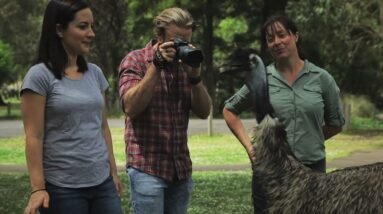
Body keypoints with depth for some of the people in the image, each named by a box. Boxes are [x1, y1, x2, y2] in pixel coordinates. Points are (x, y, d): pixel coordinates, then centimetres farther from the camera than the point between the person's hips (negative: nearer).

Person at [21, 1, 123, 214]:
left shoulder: (95, 73, 10)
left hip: (102, 183, 5)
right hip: (62, 188, -5)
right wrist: (38, 187, -15)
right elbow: (34, 137, -10)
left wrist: (113, 172, 15)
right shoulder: (40, 75, -7)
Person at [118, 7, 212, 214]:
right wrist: (157, 65, -19)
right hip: (147, 167, -5)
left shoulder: (185, 63, 10)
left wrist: (194, 76, -12)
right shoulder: (136, 60, -3)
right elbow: (131, 108, -17)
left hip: (181, 168, 5)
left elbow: (203, 112, 4)